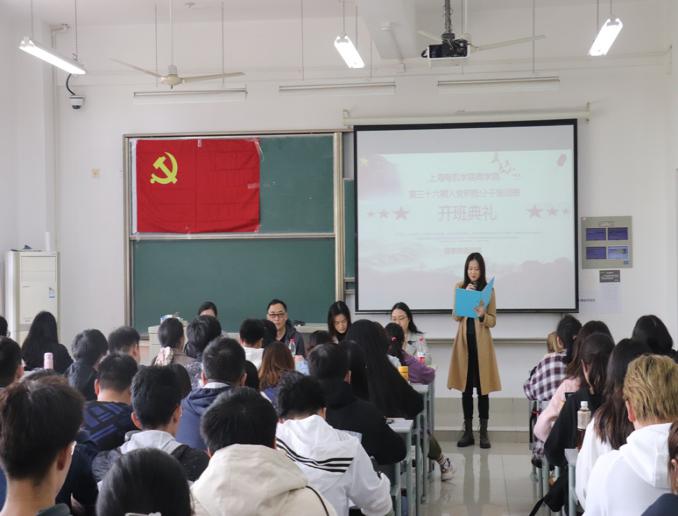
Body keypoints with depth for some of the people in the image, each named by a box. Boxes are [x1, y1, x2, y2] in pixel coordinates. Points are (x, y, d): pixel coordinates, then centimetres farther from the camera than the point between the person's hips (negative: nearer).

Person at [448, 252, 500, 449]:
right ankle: (468, 431, 13)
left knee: (482, 388, 0)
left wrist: (482, 315, -21)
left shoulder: (488, 289, 0)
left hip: (482, 342, -2)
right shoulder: (459, 287, 5)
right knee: (466, 388, 6)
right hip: (464, 340, 2)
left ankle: (484, 432, 7)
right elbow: (456, 317, -2)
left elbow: (493, 321, -1)